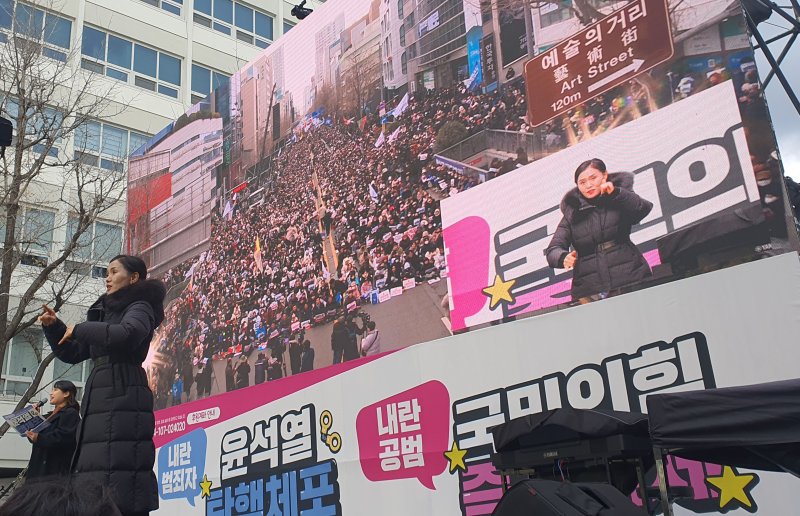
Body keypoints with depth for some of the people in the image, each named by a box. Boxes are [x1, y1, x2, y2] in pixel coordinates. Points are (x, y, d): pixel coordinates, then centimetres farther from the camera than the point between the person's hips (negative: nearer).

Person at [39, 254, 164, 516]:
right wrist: (53, 326, 12)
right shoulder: (106, 311, 25)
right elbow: (72, 354, 29)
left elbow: (126, 335, -21)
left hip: (122, 397, -8)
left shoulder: (140, 307, 3)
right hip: (99, 400, 8)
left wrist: (78, 329, -8)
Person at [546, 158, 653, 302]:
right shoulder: (572, 213, 11)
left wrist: (615, 193, -23)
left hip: (629, 281, -1)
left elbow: (643, 209, -10)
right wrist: (563, 258, -19)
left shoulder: (620, 200, 10)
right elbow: (553, 250, 4)